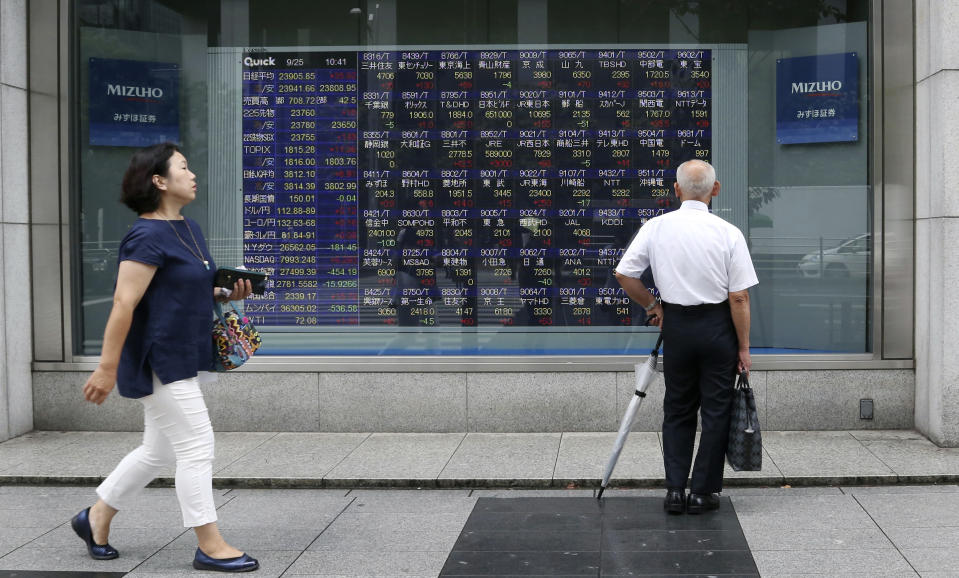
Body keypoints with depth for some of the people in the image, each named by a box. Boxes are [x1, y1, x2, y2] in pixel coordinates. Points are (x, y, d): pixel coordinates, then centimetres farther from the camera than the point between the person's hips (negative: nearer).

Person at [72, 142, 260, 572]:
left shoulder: (189, 230, 12)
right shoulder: (148, 236, -17)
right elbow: (124, 303, -20)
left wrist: (227, 294, 5)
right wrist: (107, 368, -21)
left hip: (183, 359, 10)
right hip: (160, 361, -10)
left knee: (158, 450, 17)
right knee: (196, 447, -5)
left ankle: (96, 519, 31)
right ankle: (210, 547, 4)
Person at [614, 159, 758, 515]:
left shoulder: (656, 227, -5)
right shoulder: (728, 233, -11)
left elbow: (624, 274, -2)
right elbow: (739, 297, -11)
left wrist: (652, 306, 13)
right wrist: (743, 347, -3)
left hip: (676, 324, 2)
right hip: (717, 325, -2)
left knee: (678, 410, 15)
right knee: (715, 410, 8)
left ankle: (675, 490, 10)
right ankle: (703, 493, 12)